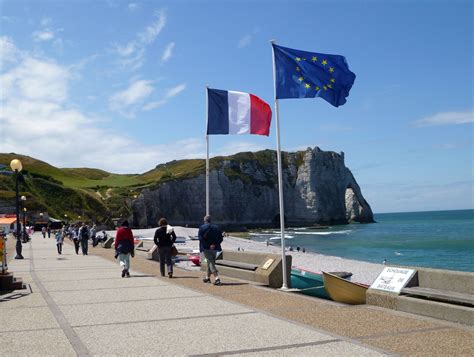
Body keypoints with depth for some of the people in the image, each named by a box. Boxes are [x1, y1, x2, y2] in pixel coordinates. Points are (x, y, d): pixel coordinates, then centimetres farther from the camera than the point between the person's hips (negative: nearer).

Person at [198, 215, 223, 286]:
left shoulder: (202, 228, -3)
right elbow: (220, 238, 4)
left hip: (206, 248, -4)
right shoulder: (216, 227, 9)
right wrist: (215, 244, -1)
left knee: (211, 263, -6)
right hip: (214, 248, 5)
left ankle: (217, 278, -19)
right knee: (211, 263, 18)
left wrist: (207, 245, -10)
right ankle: (207, 277, 32)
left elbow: (200, 238, -12)